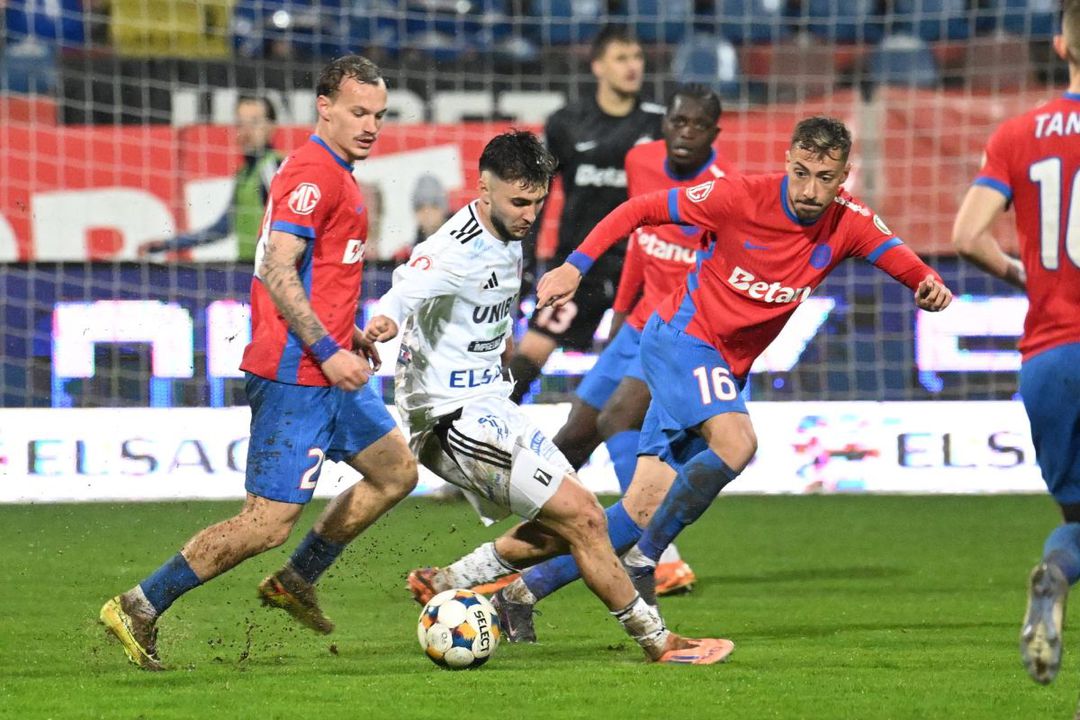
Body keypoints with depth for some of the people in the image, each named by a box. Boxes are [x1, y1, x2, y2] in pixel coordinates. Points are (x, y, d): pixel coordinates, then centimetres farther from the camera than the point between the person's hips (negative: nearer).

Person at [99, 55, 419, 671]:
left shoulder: (336, 175, 17)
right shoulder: (313, 173, -15)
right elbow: (277, 272, -23)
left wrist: (345, 330, 18)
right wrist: (328, 350, -24)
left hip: (326, 370, 10)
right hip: (296, 376, -10)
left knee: (396, 470, 18)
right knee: (268, 523, -11)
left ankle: (296, 582, 25)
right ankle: (139, 609, -4)